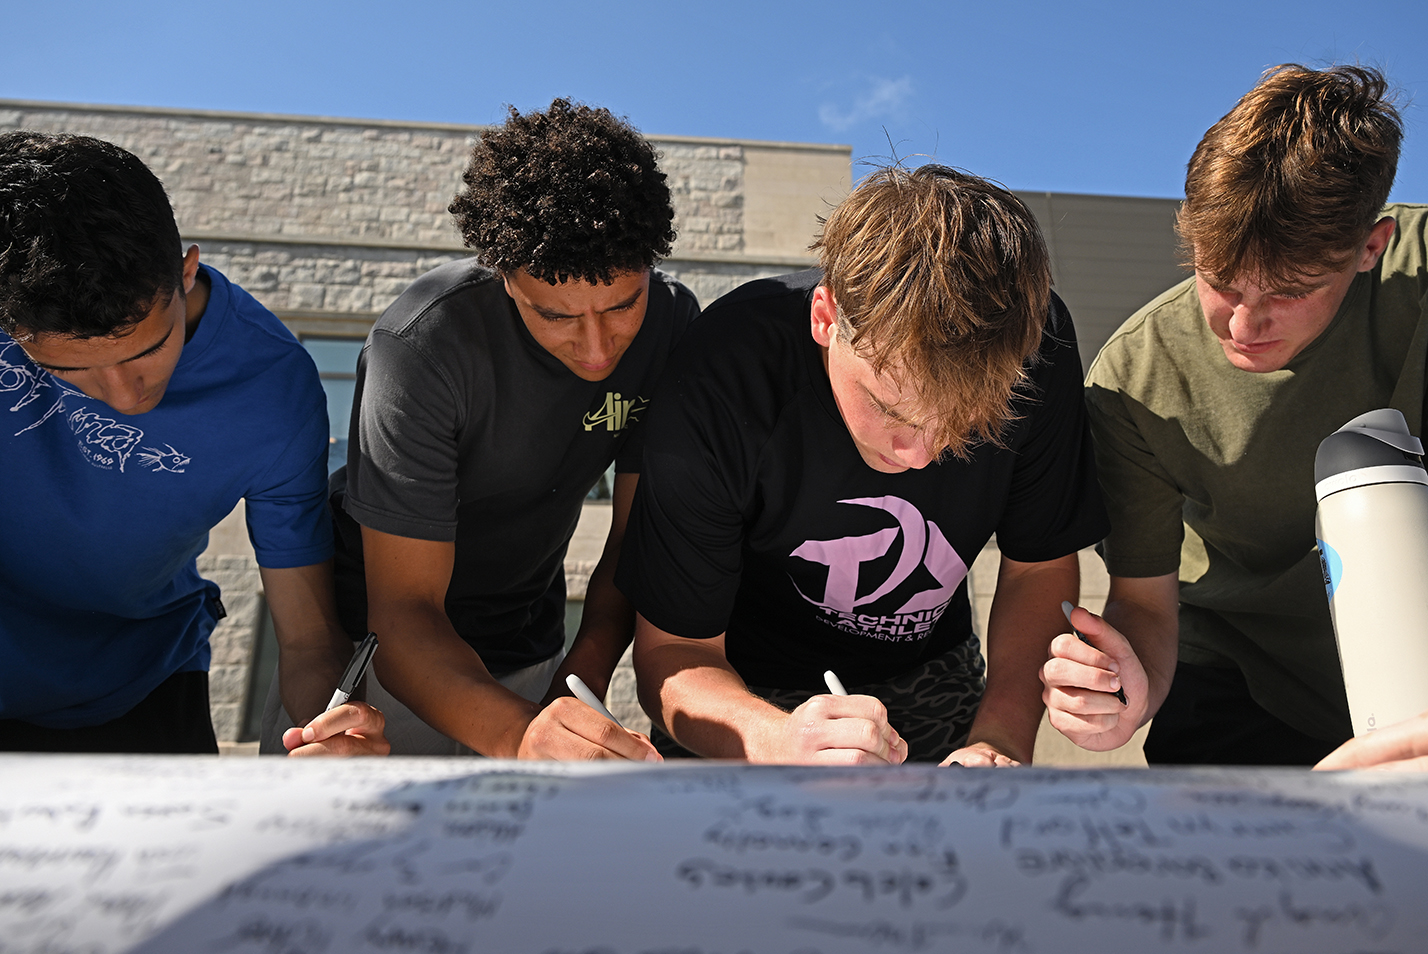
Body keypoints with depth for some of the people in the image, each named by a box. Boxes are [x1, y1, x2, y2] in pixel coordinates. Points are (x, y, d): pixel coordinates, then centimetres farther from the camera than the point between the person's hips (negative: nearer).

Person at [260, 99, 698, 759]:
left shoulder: (670, 322, -15)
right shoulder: (426, 343, -29)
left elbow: (639, 533, -8)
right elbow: (402, 611, -30)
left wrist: (584, 678, -22)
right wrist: (520, 734, -47)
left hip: (525, 658, 3)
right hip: (382, 650, -3)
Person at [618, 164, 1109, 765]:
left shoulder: (1034, 349, -22)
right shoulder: (719, 380, -31)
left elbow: (1041, 564, -8)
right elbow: (671, 652, -24)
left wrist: (1002, 737, -23)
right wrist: (775, 741, -43)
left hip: (931, 680, 3)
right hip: (747, 691, -2)